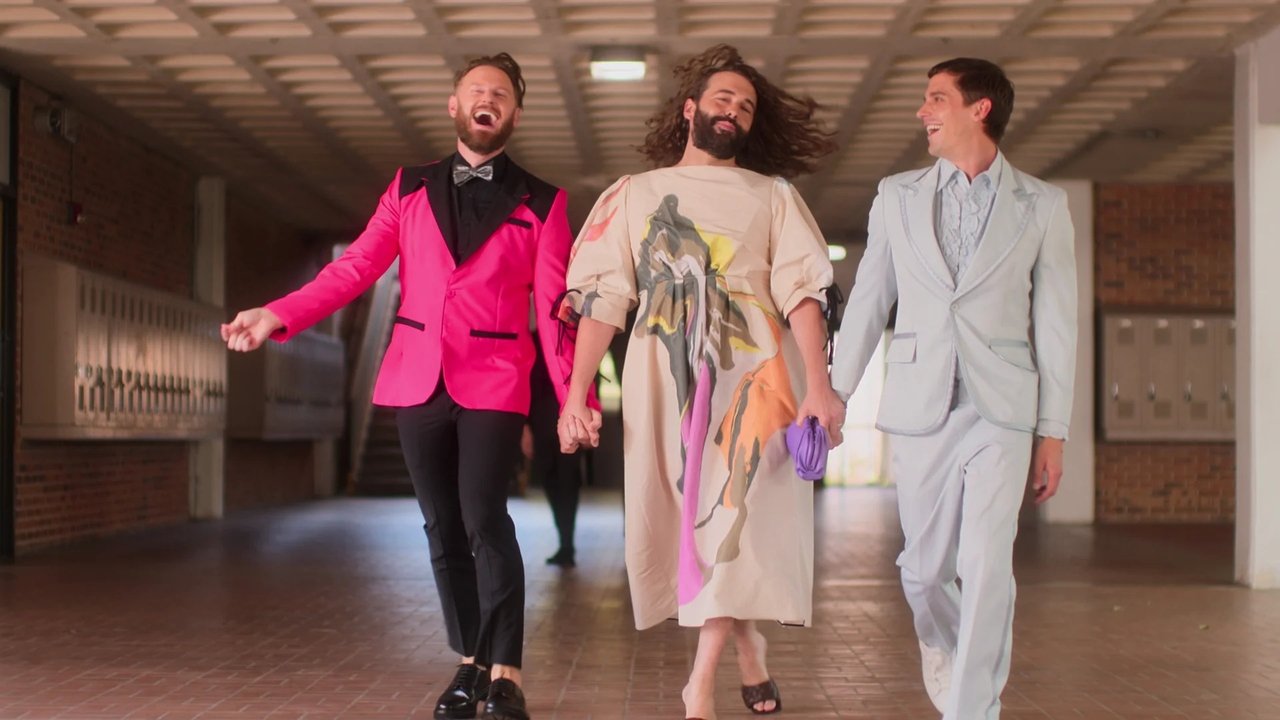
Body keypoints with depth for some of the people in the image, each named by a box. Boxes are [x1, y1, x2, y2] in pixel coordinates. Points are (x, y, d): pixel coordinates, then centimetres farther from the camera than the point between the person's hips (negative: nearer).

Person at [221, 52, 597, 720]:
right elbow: (354, 267, 4)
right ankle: (470, 663, 20)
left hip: (493, 383, -3)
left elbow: (554, 308, -2)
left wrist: (574, 396, -13)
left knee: (483, 520, -15)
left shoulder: (541, 203, 6)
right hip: (418, 380, 3)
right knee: (442, 527, 7)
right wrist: (278, 314, -9)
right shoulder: (409, 188, 12)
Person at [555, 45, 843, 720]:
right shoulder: (633, 194, 14)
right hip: (664, 382, 1)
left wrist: (819, 386, -11)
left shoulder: (773, 196, 14)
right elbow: (603, 297, 6)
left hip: (749, 376, -1)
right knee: (685, 526, 3)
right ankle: (749, 654, 21)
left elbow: (802, 292, 3)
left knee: (734, 520, -11)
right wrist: (576, 393, -4)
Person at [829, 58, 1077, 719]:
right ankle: (941, 643, 42)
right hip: (919, 407, 2)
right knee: (924, 568, 10)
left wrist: (1053, 431, 0)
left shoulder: (1042, 206, 4)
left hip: (1001, 410, -2)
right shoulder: (898, 195, 9)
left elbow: (1055, 325, 3)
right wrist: (833, 393, 7)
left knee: (986, 568, -11)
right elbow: (867, 301, 10)